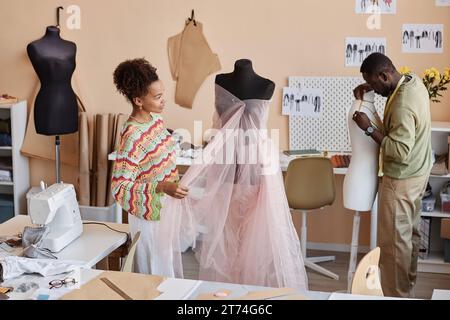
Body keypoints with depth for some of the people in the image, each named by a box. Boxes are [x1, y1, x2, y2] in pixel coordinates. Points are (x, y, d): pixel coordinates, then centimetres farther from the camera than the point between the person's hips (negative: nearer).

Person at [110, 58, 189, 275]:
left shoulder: (155, 118, -2)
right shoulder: (132, 136, -27)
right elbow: (119, 187, -28)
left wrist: (174, 186, 19)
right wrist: (162, 187, -36)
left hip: (166, 208, 8)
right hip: (150, 214, -8)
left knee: (167, 268, 22)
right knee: (156, 274, 8)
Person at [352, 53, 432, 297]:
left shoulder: (402, 106, -30)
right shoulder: (413, 80, -2)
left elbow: (400, 152, -30)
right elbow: (392, 85, 22)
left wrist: (369, 128, -24)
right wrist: (368, 87, 4)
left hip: (401, 180, -10)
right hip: (417, 173, 10)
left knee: (393, 241, 0)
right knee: (409, 233, 20)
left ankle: (396, 295, 10)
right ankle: (407, 288, 35)